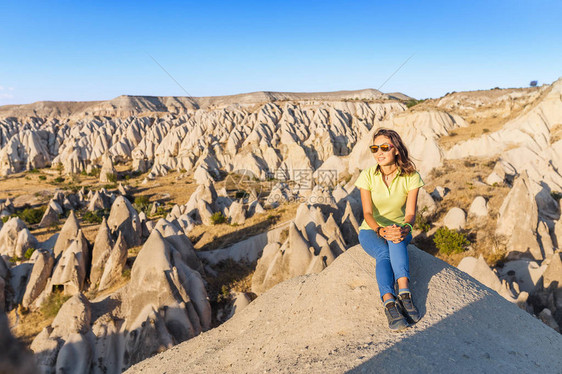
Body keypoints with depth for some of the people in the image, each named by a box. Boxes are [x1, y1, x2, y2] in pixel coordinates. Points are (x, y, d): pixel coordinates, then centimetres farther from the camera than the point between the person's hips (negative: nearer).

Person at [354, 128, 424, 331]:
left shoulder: (411, 177, -10)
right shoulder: (368, 176, -11)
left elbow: (411, 213, -14)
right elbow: (367, 213, -17)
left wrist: (405, 229, -38)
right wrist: (381, 230, -38)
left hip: (399, 229, 1)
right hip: (371, 231, 0)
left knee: (397, 240, -37)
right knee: (384, 254, -34)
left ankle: (403, 293, -43)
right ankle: (389, 303, -44)